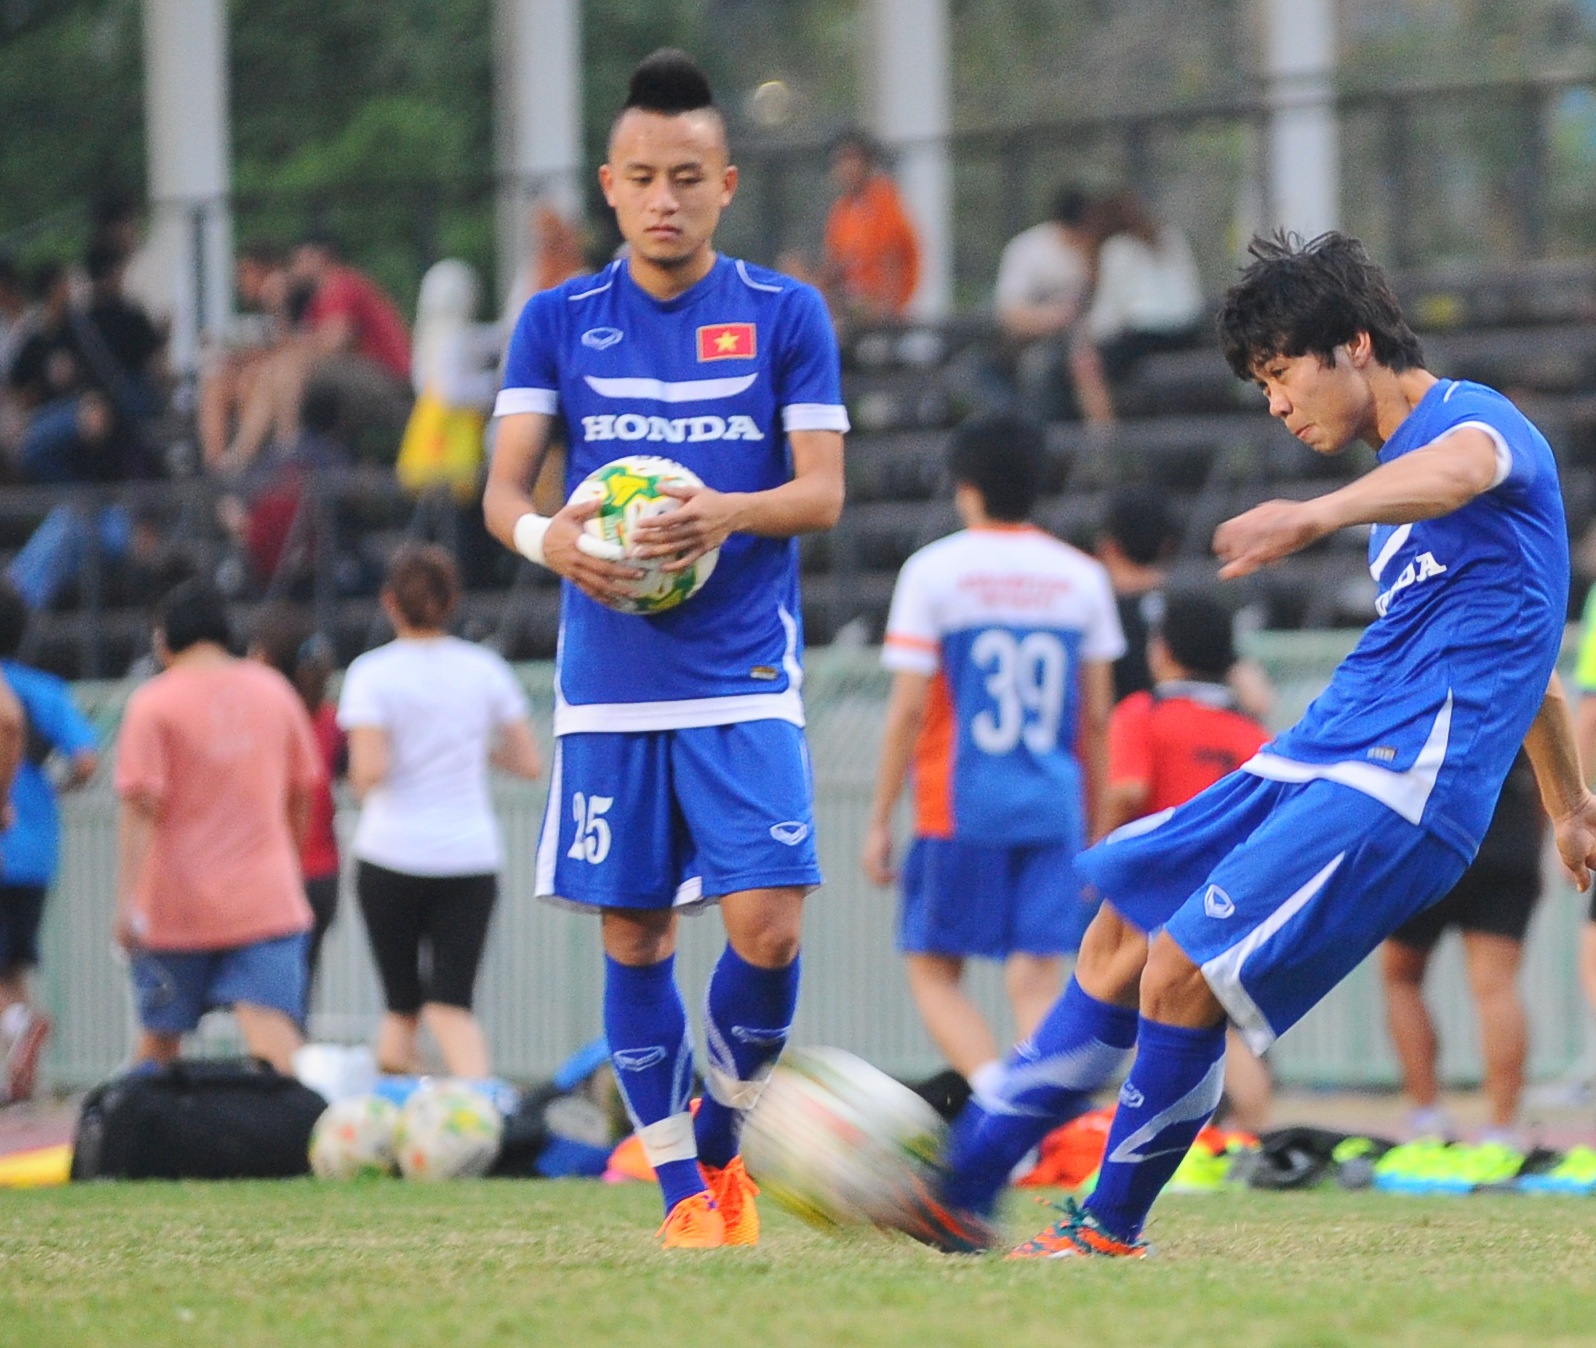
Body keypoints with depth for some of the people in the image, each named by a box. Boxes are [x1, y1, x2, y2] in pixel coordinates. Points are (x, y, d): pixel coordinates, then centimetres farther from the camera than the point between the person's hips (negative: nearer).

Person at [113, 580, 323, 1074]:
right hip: (267, 901, 2)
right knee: (274, 1037, -11)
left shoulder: (152, 704, -4)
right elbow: (300, 795, 16)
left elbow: (141, 805, -13)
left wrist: (127, 898, -17)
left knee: (159, 1038, 13)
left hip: (176, 904, -2)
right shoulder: (274, 691, 8)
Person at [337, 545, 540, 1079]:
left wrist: (359, 779, 7)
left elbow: (369, 771, -15)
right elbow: (528, 762, 6)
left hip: (390, 855, -2)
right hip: (470, 857, 2)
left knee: (401, 1003, 10)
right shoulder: (485, 669, 4)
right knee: (451, 1003, -4)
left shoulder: (372, 674, -5)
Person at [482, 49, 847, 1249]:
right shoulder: (559, 321, 7)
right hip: (607, 685, 2)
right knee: (633, 937, 2)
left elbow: (823, 491, -3)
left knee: (766, 927, -12)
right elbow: (503, 486, 2)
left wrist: (726, 513, -24)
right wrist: (546, 536, -21)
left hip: (745, 678, -1)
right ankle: (684, 1192, 14)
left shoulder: (785, 315, 3)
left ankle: (721, 1140, 13)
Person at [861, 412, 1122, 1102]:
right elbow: (1096, 715, 9)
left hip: (959, 809, -3)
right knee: (1036, 979, 1)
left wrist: (880, 821, 1)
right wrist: (1097, 827, 16)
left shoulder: (933, 571, -3)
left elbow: (907, 709, -5)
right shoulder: (1081, 576, 7)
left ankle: (997, 1092, -17)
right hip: (1055, 811, 3)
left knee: (934, 970, 7)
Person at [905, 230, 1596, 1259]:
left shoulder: (1479, 420, -8)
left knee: (1183, 973, -17)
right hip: (1316, 758, 10)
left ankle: (1113, 1225, 2)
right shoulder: (1402, 471, 22)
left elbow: (1458, 469, -37)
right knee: (1123, 937, 5)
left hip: (1402, 784, -10)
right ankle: (962, 1190, 9)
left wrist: (1318, 514, -57)